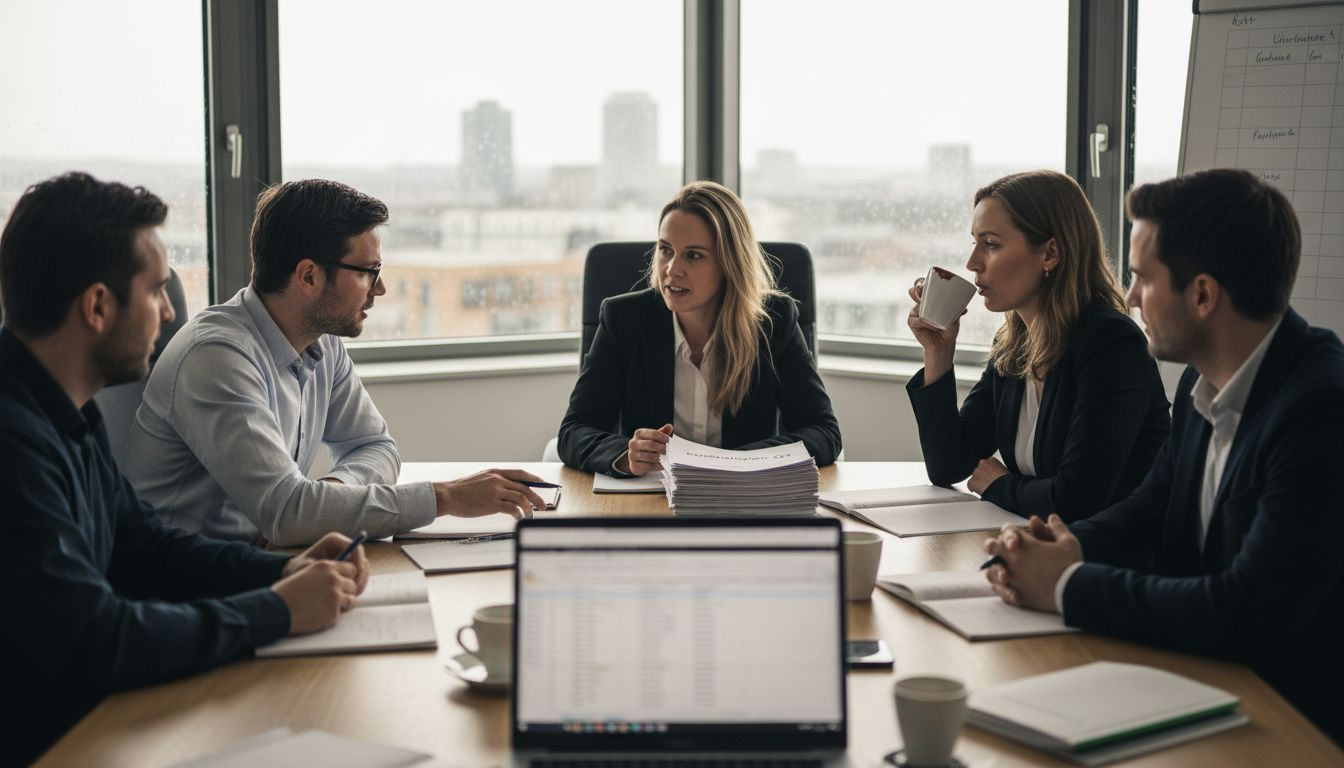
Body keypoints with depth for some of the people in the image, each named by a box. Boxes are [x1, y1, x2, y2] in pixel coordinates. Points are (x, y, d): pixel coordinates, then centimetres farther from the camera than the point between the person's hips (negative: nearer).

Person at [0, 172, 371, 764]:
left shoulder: (69, 415, 8)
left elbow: (140, 544, 17)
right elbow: (89, 640, -28)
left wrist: (282, 569, 2)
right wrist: (275, 611, -17)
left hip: (81, 718, 9)